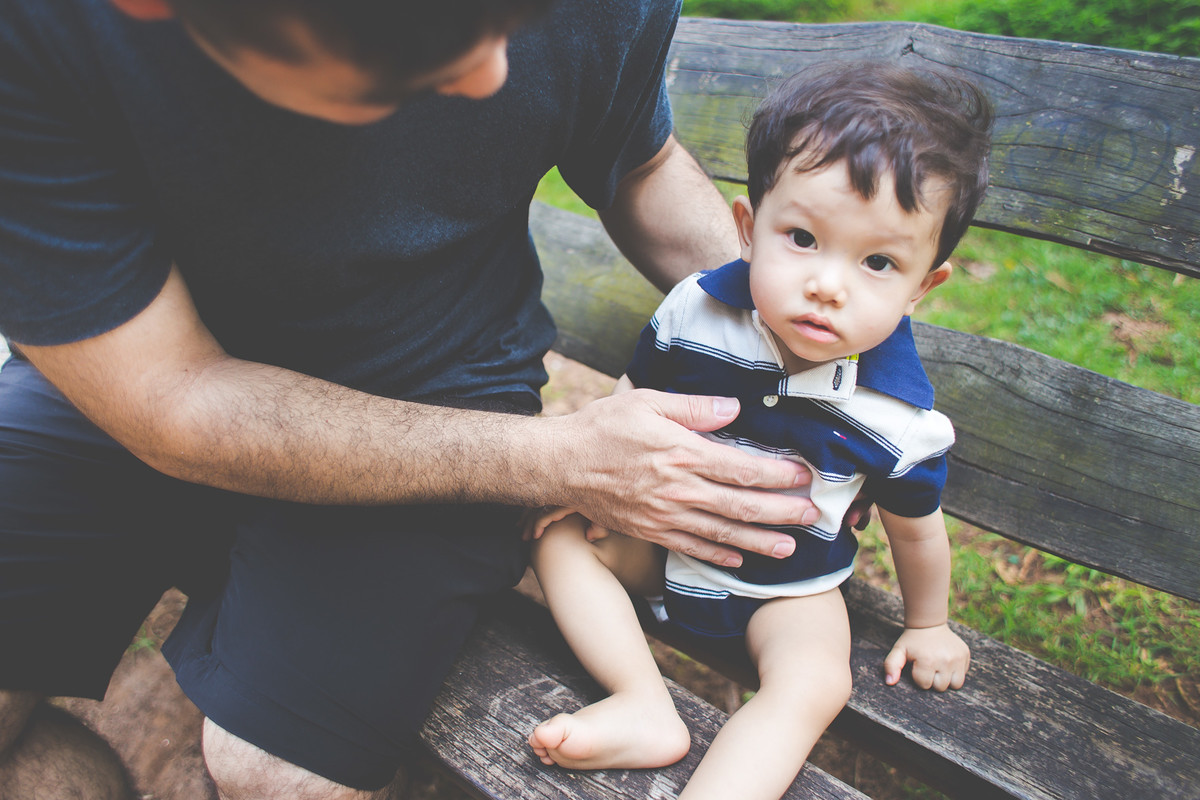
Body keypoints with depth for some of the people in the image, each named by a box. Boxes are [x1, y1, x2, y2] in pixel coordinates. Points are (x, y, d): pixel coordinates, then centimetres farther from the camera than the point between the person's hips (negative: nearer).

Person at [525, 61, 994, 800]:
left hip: (790, 585, -2)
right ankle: (646, 708, -18)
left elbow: (915, 524, -4)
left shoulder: (899, 414, -23)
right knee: (562, 536, -10)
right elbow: (636, 400, -1)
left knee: (816, 682, -25)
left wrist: (928, 625, 10)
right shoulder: (696, 311, -21)